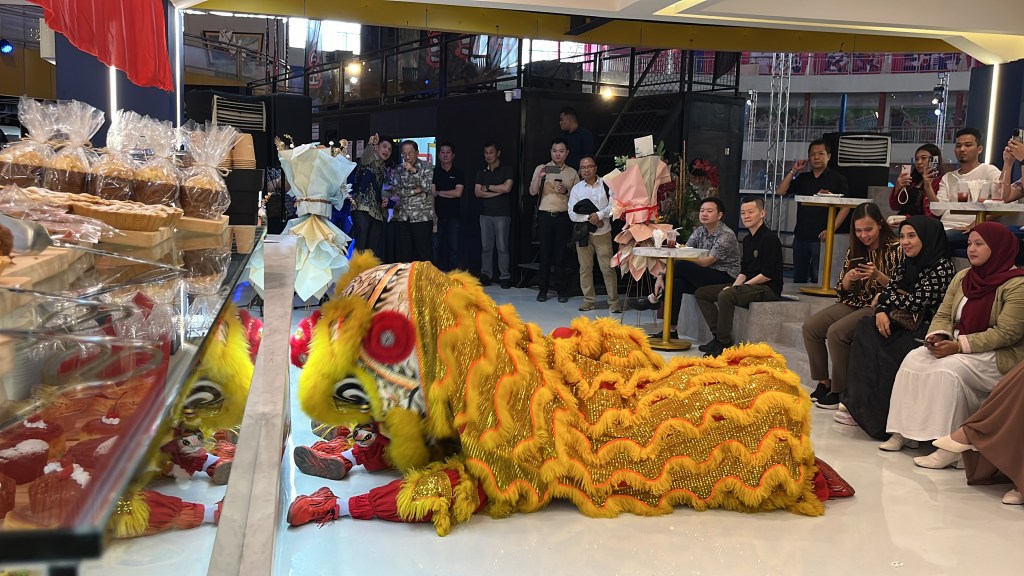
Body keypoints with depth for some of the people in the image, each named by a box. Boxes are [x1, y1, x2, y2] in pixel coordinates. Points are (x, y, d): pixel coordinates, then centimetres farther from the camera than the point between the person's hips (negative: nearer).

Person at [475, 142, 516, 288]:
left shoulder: (507, 170, 4)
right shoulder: (481, 173, 15)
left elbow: (507, 188, -12)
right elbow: (477, 192, 2)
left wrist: (487, 187, -2)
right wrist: (498, 191, -6)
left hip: (502, 214, -4)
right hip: (485, 214, 4)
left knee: (502, 247, -4)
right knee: (486, 246, 2)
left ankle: (504, 276, -1)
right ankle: (485, 275, 7)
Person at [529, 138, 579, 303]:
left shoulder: (572, 173, 10)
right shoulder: (541, 169, 7)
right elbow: (532, 192, -3)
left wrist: (566, 191, -10)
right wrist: (539, 176, -20)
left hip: (563, 217, 0)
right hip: (545, 215, 0)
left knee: (560, 254, 0)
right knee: (545, 253, 1)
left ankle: (562, 290, 8)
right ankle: (543, 289, 8)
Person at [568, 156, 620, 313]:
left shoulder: (606, 185, 0)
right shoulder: (576, 189, 4)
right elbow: (573, 214, -3)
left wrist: (599, 215, -19)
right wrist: (590, 218, -14)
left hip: (603, 232, -2)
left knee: (607, 267, -3)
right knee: (585, 268, 6)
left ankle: (614, 301, 4)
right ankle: (588, 300, 16)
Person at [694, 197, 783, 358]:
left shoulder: (770, 237, -13)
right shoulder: (747, 240, 15)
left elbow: (768, 274, -19)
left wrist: (742, 285, -15)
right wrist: (734, 285, -3)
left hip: (768, 288, -10)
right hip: (750, 284, 10)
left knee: (725, 295, -34)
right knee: (701, 293, 3)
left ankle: (724, 343, -24)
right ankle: (718, 336, -4)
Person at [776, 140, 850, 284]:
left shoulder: (837, 179, -1)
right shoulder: (802, 178, 14)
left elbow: (845, 207, -6)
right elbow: (780, 191, 7)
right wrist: (794, 171, 1)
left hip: (821, 238, -5)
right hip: (800, 237, 5)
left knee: (818, 279, -4)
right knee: (798, 278, 11)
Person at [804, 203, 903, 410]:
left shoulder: (895, 248, -7)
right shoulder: (855, 250, 11)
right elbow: (842, 290, 11)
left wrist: (878, 276, -25)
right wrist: (849, 278, -11)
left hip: (878, 307, -7)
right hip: (853, 304, 7)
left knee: (836, 332, -28)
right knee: (810, 327, -13)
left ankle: (839, 391, -15)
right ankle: (823, 382, -2)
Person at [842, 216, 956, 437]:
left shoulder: (942, 267, -10)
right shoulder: (907, 265, 15)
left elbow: (916, 303, -14)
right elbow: (888, 292, 10)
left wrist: (887, 297, 1)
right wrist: (881, 311, -11)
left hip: (923, 332, -7)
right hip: (900, 325, 7)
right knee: (865, 329, -19)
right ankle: (857, 405, -21)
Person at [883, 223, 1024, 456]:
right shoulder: (962, 277, 12)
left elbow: (1005, 333, -19)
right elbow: (943, 315, 11)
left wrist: (958, 346, -24)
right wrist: (937, 336, -12)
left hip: (999, 356, -7)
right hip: (956, 347, 7)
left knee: (948, 369, -31)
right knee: (914, 359, -16)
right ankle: (903, 431, -16)